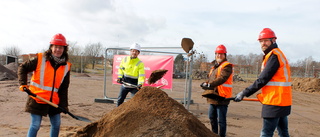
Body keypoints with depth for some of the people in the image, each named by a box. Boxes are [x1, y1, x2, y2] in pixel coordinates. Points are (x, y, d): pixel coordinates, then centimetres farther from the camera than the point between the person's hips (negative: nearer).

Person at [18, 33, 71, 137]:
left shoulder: (66, 66, 1)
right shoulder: (40, 59, -9)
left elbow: (64, 88, 4)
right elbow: (22, 68, 0)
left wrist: (64, 105, -1)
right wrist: (23, 83, -13)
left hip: (54, 100, 4)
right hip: (37, 98, -4)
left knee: (56, 124, 12)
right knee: (35, 125, -2)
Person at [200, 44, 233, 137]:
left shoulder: (227, 66, -9)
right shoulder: (215, 66, 20)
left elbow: (222, 78, -25)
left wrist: (210, 84, -36)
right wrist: (206, 84, 0)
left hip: (221, 97, -9)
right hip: (213, 96, 9)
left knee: (221, 120, -2)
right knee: (212, 117, 20)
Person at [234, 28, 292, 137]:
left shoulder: (274, 56, -14)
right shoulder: (278, 54, 17)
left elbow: (263, 79, -18)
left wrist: (245, 93, -14)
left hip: (274, 102, -10)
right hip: (282, 101, 10)